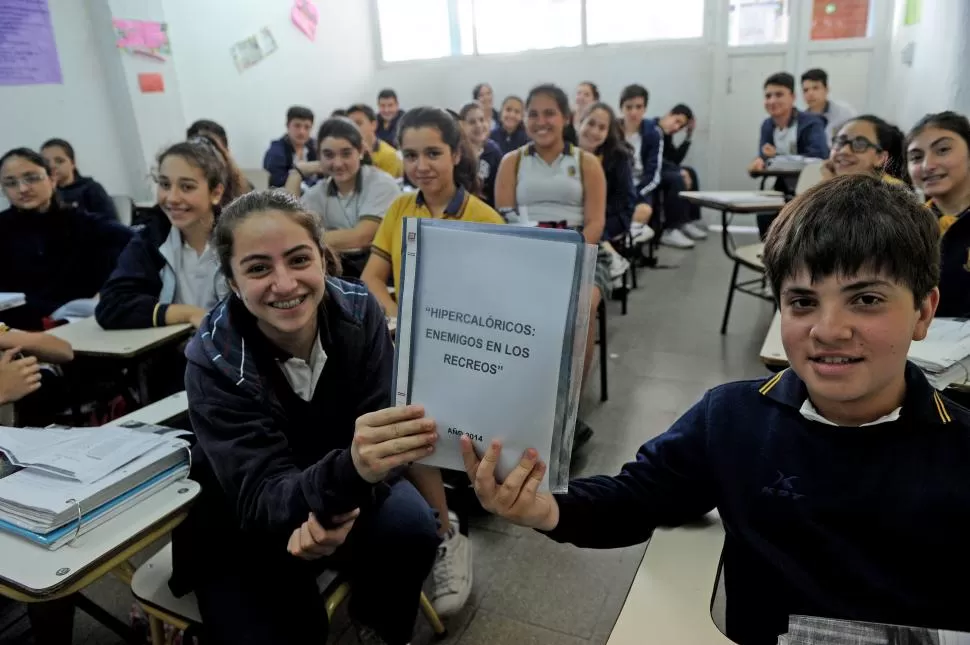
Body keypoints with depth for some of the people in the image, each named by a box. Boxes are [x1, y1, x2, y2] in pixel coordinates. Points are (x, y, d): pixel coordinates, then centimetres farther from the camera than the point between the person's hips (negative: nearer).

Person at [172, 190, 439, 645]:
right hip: (244, 524, -1)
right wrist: (350, 471, -50)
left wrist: (343, 507, -37)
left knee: (411, 529, -25)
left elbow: (381, 434, -16)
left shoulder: (359, 313, -19)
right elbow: (259, 500, -29)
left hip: (346, 497, 2)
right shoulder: (214, 360, -24)